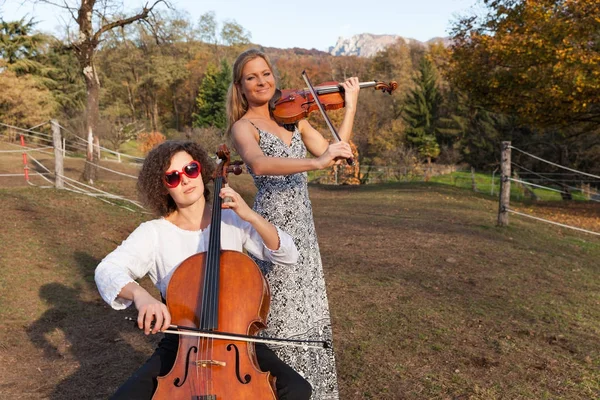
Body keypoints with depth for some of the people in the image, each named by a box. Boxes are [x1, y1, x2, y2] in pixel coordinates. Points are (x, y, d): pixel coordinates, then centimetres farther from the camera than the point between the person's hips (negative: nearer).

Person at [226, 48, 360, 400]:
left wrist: (351, 106, 0)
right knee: (283, 312, 0)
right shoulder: (243, 126, -6)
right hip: (273, 225, -6)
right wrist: (315, 163, -39)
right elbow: (259, 165, -29)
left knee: (308, 308, 15)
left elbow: (332, 152, 2)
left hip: (303, 224, 6)